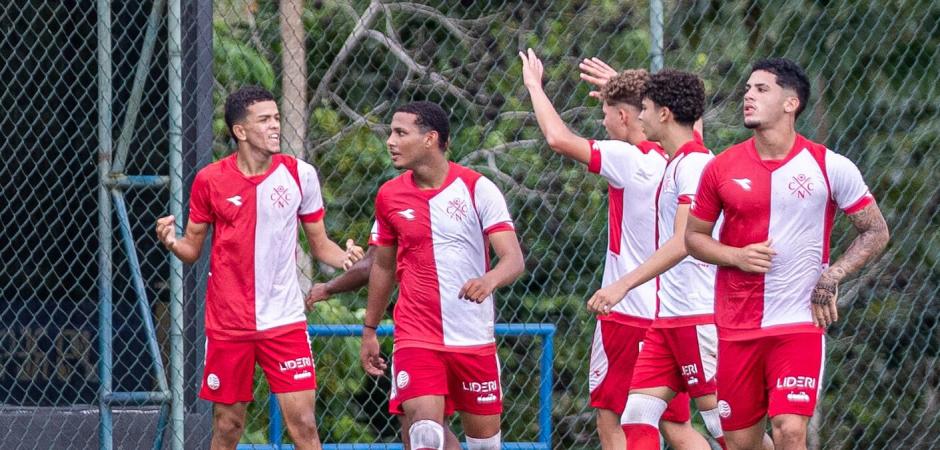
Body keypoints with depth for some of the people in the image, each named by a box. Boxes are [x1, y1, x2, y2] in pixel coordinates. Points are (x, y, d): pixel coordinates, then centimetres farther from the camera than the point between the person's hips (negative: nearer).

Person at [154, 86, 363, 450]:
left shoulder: (299, 174, 0)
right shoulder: (210, 180, -1)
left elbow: (319, 243, 8)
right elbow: (193, 248, 7)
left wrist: (344, 257, -14)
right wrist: (172, 242, -16)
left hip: (284, 321, 0)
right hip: (227, 323, 0)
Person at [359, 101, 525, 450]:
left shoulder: (477, 189, -7)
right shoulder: (389, 195, 3)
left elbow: (514, 259, -14)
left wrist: (490, 279, -36)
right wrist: (369, 331, 19)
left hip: (475, 340, -1)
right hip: (415, 338, 1)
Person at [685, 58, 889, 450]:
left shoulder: (829, 167, -4)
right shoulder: (722, 167, 2)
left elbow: (876, 232, 5)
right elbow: (694, 236, 11)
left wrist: (832, 276, -8)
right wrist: (736, 257, -8)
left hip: (800, 325, -3)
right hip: (736, 326, 3)